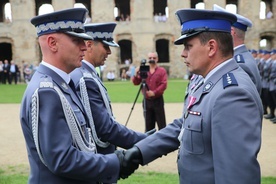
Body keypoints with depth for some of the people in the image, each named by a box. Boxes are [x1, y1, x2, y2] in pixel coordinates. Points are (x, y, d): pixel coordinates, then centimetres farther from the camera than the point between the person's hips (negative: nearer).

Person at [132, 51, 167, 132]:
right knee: (148, 123, 11)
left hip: (158, 100, -3)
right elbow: (136, 83, 5)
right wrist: (136, 75, -14)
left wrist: (154, 92, -21)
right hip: (147, 101, 3)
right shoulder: (143, 71, 9)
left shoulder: (162, 70, 0)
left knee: (161, 123, 0)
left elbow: (164, 84, -9)